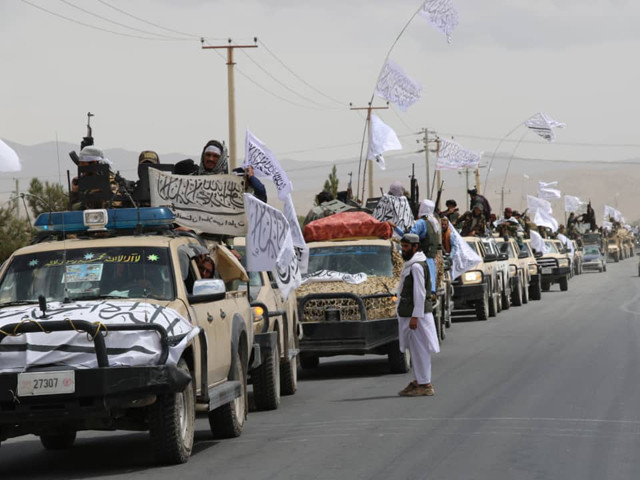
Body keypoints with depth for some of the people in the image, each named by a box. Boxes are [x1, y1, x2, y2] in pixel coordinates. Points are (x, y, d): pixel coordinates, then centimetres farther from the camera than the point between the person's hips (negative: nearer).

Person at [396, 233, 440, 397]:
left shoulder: (417, 266, -16)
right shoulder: (409, 264, 16)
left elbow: (419, 292, -21)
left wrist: (415, 316, -23)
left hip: (416, 314, -10)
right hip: (407, 314, 10)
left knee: (420, 349, -7)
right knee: (414, 349, 15)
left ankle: (425, 385, -5)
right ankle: (418, 381, 22)